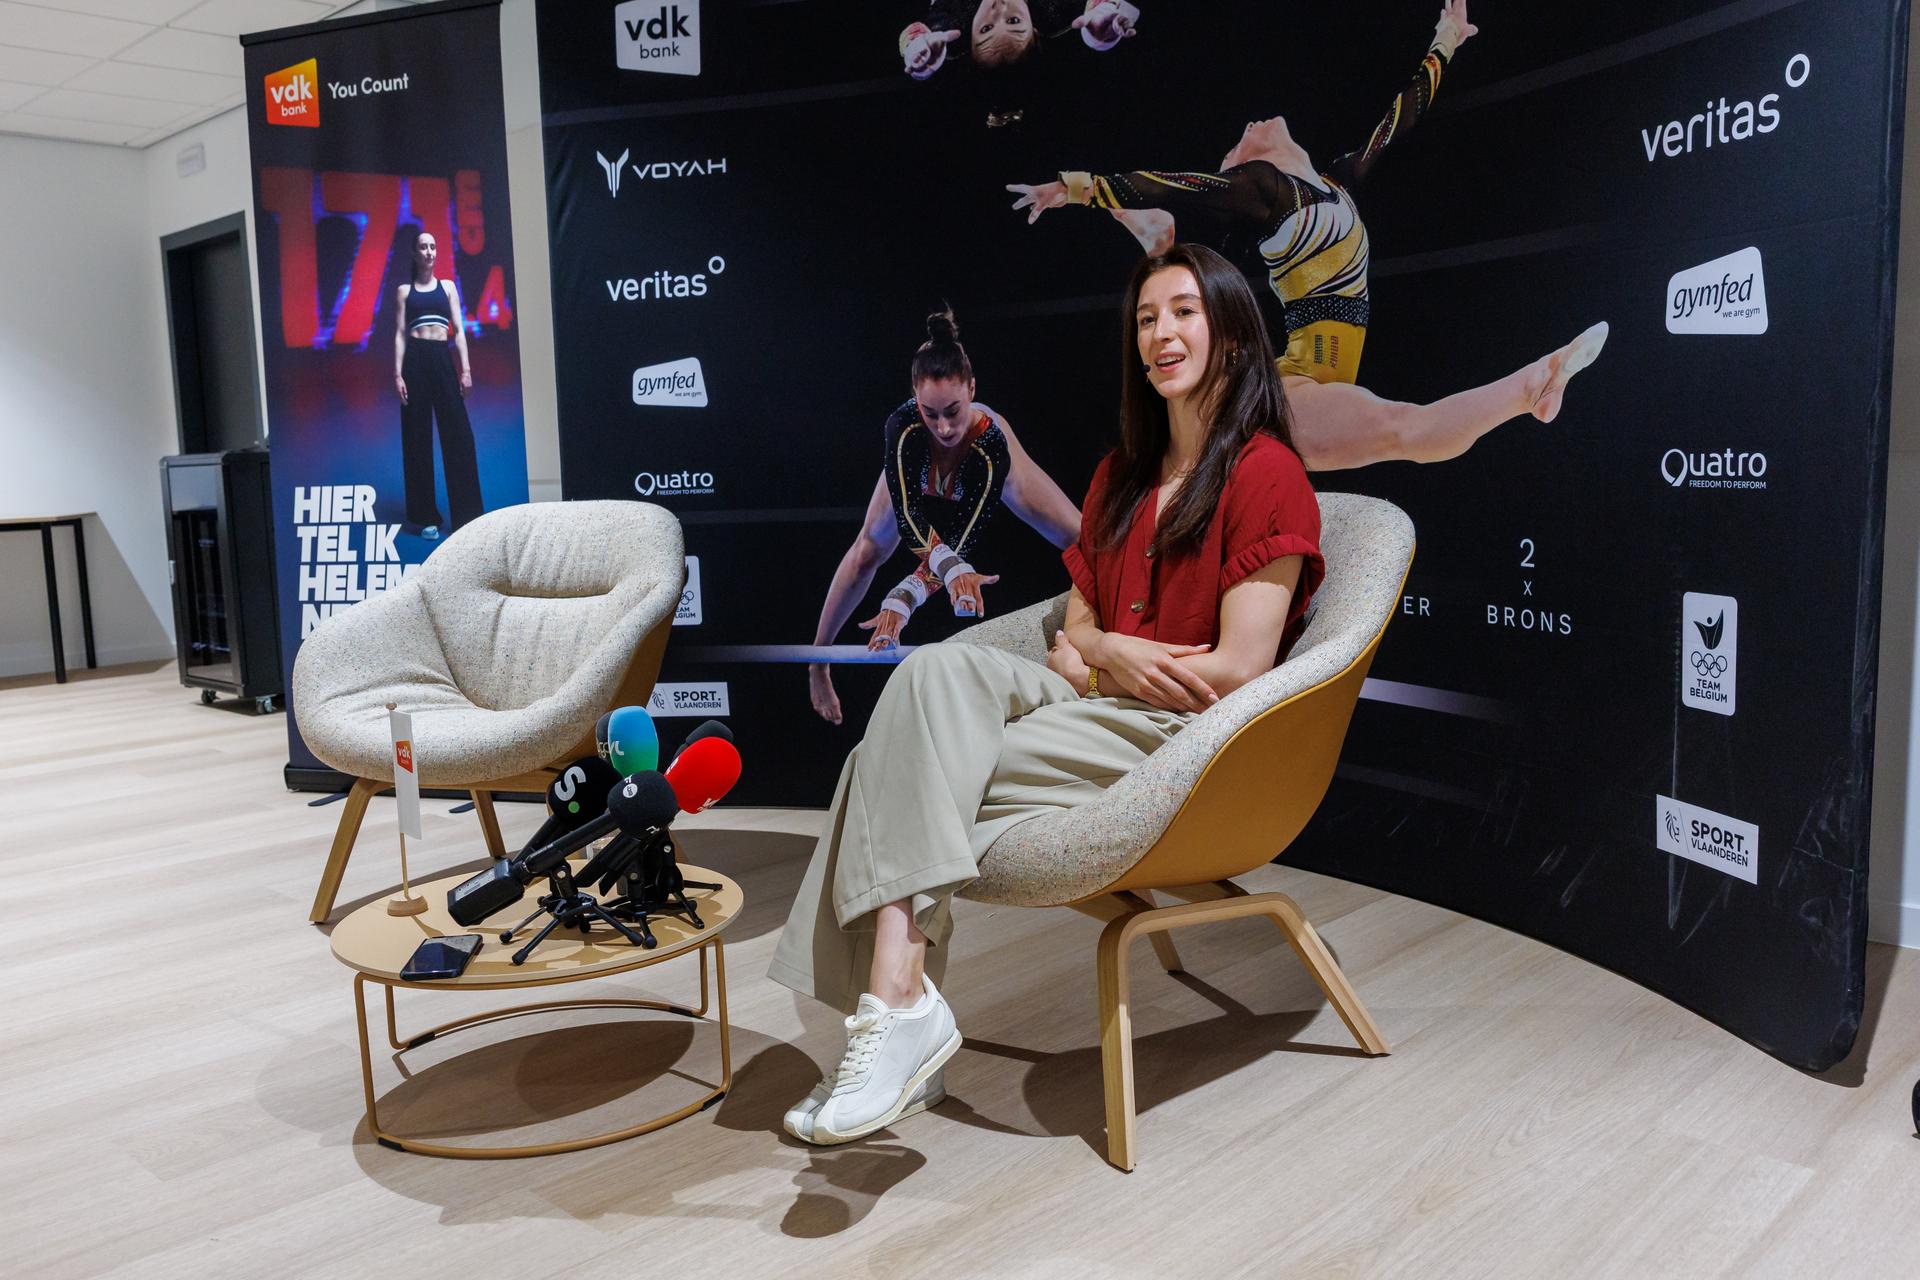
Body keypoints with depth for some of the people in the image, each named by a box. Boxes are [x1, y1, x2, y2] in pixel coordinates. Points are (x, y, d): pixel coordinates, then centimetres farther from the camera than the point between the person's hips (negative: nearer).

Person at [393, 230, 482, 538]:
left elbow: (458, 330, 7)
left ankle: (467, 514, 0)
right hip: (415, 360, -1)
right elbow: (400, 334, 4)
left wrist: (466, 369, -2)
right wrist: (397, 374, -6)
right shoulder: (404, 291, 9)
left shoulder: (447, 287, 13)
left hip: (443, 359, 1)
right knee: (417, 436, 1)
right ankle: (425, 517, 7)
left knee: (458, 434, -5)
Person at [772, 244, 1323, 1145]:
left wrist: (1097, 664, -4)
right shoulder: (1120, 476, 20)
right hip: (1094, 713, 7)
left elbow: (1235, 672, -11)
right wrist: (1104, 655, -4)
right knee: (937, 671, -24)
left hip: (1183, 742, -7)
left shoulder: (1267, 477, -4)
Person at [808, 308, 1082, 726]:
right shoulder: (902, 426, -45)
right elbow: (907, 514, -46)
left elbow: (962, 540, -48)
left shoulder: (991, 442, -47)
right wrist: (951, 566, -67)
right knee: (865, 553, 6)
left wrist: (904, 598, -62)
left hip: (981, 472, -1)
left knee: (1082, 540, -5)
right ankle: (818, 663, 24)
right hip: (920, 481, 1)